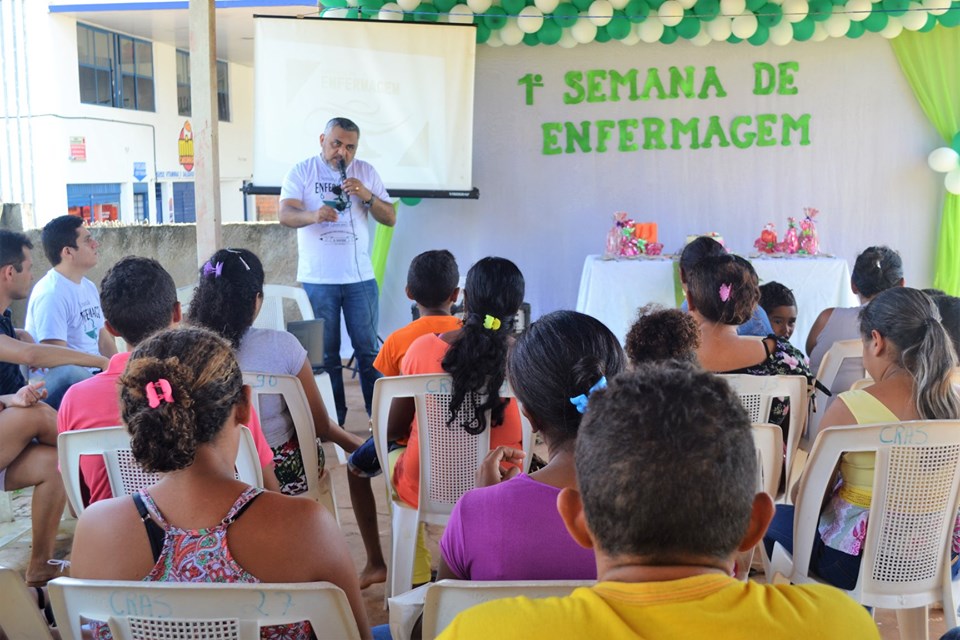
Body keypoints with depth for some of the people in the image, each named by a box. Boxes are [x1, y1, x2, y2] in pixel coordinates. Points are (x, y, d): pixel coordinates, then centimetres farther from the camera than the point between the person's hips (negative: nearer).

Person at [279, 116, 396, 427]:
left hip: (360, 277, 1)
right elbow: (286, 215, -14)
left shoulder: (366, 172, 6)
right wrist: (313, 215, -35)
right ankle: (333, 419, 18)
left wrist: (367, 195, -15)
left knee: (369, 349, 4)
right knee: (325, 353, 7)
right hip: (317, 279, -1)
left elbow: (390, 218, 3)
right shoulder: (301, 172, 0)